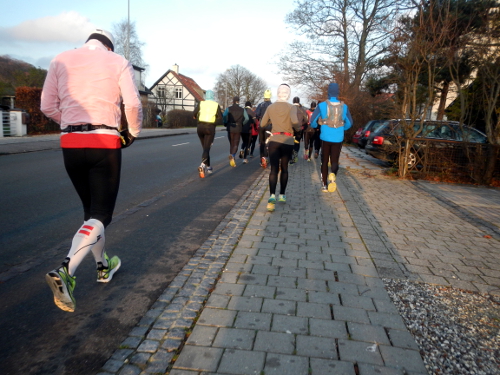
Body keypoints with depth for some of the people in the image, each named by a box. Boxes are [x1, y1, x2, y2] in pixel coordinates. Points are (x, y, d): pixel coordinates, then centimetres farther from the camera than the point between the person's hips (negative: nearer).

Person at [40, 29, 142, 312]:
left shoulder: (61, 60, 12)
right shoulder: (118, 62, 4)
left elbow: (47, 106, 7)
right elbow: (133, 104, -8)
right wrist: (133, 132, 9)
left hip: (71, 143, 4)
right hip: (105, 143, -4)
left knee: (91, 209, 19)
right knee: (101, 215, 0)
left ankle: (103, 266, 33)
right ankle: (65, 272, -21)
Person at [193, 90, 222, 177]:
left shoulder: (201, 103, 3)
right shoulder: (216, 105, 2)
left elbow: (194, 114, -5)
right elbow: (220, 117, -3)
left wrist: (196, 117, 17)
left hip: (200, 127, 2)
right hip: (210, 128, -2)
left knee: (205, 148, 17)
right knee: (207, 148, -7)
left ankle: (208, 167, 22)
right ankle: (202, 165, -32)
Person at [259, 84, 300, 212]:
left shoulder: (270, 107, 6)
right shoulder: (291, 107, -4)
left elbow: (262, 124, 13)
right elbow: (294, 121, -22)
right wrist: (298, 128, -1)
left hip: (274, 140, 1)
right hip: (288, 142, -1)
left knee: (274, 169, -5)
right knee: (284, 168, 16)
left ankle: (272, 195, -26)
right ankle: (282, 195, 24)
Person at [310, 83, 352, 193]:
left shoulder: (322, 105, -6)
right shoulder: (344, 107, 1)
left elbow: (313, 121, -2)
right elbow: (349, 123, 8)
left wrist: (316, 126, 20)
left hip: (325, 138, -1)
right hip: (338, 139, 1)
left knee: (324, 161, 12)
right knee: (334, 161, 9)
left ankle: (325, 185, 14)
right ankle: (333, 175, -23)